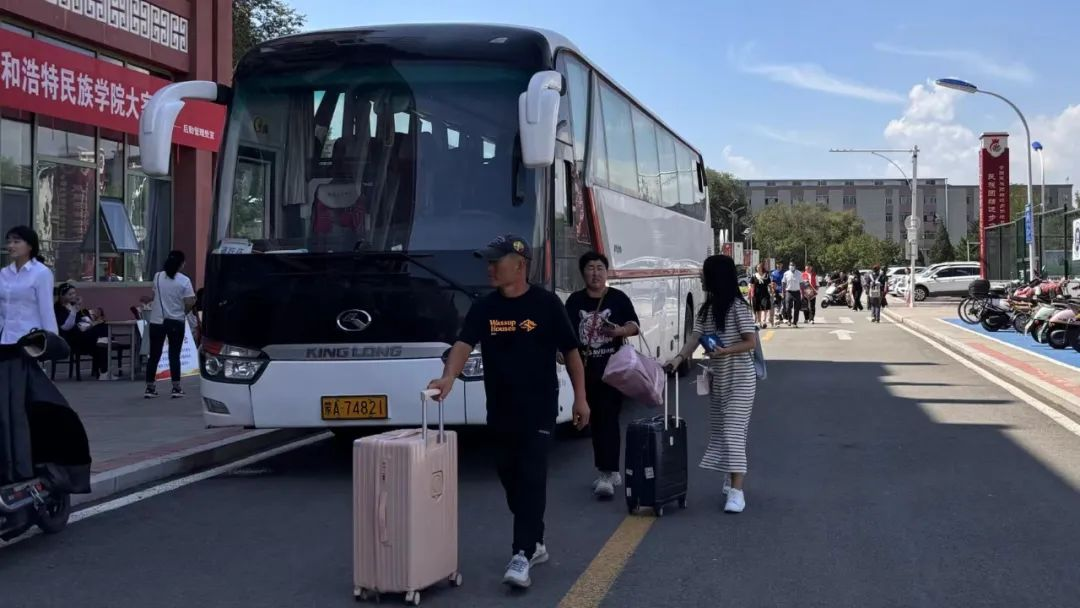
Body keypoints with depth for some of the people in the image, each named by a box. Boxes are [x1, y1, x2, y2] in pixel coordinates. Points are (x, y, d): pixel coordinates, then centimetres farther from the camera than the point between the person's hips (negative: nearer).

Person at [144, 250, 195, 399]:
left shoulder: (157, 277, 1)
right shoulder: (184, 281, -9)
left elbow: (155, 295, 13)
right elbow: (190, 303, -13)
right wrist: (183, 312, 6)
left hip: (157, 321, 2)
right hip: (176, 322, -2)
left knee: (154, 355, 7)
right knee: (174, 355, 5)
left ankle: (150, 388, 9)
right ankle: (176, 388, 4)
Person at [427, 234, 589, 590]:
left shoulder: (546, 304, -6)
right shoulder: (483, 308, 3)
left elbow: (570, 351, 0)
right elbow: (464, 344, -11)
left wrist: (580, 397, -2)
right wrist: (448, 377, -31)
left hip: (539, 408, -5)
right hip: (500, 409, 5)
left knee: (531, 477, -9)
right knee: (510, 477, 11)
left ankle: (522, 555, -10)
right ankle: (536, 543, 26)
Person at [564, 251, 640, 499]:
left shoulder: (618, 298, -1)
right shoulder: (575, 301, 6)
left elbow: (635, 326, 2)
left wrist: (619, 331, -18)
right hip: (586, 369, 4)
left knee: (608, 419, -11)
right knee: (595, 421, 10)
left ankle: (607, 474, -13)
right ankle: (611, 472, 22)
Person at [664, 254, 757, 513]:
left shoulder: (737, 306, -14)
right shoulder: (706, 308, 8)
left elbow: (751, 342, -16)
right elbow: (694, 337, -2)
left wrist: (726, 350, -30)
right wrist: (679, 357, -19)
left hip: (739, 378, -8)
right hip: (718, 377, 8)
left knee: (733, 431, -14)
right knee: (719, 430, 13)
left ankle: (736, 491, -17)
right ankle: (731, 477, 28)